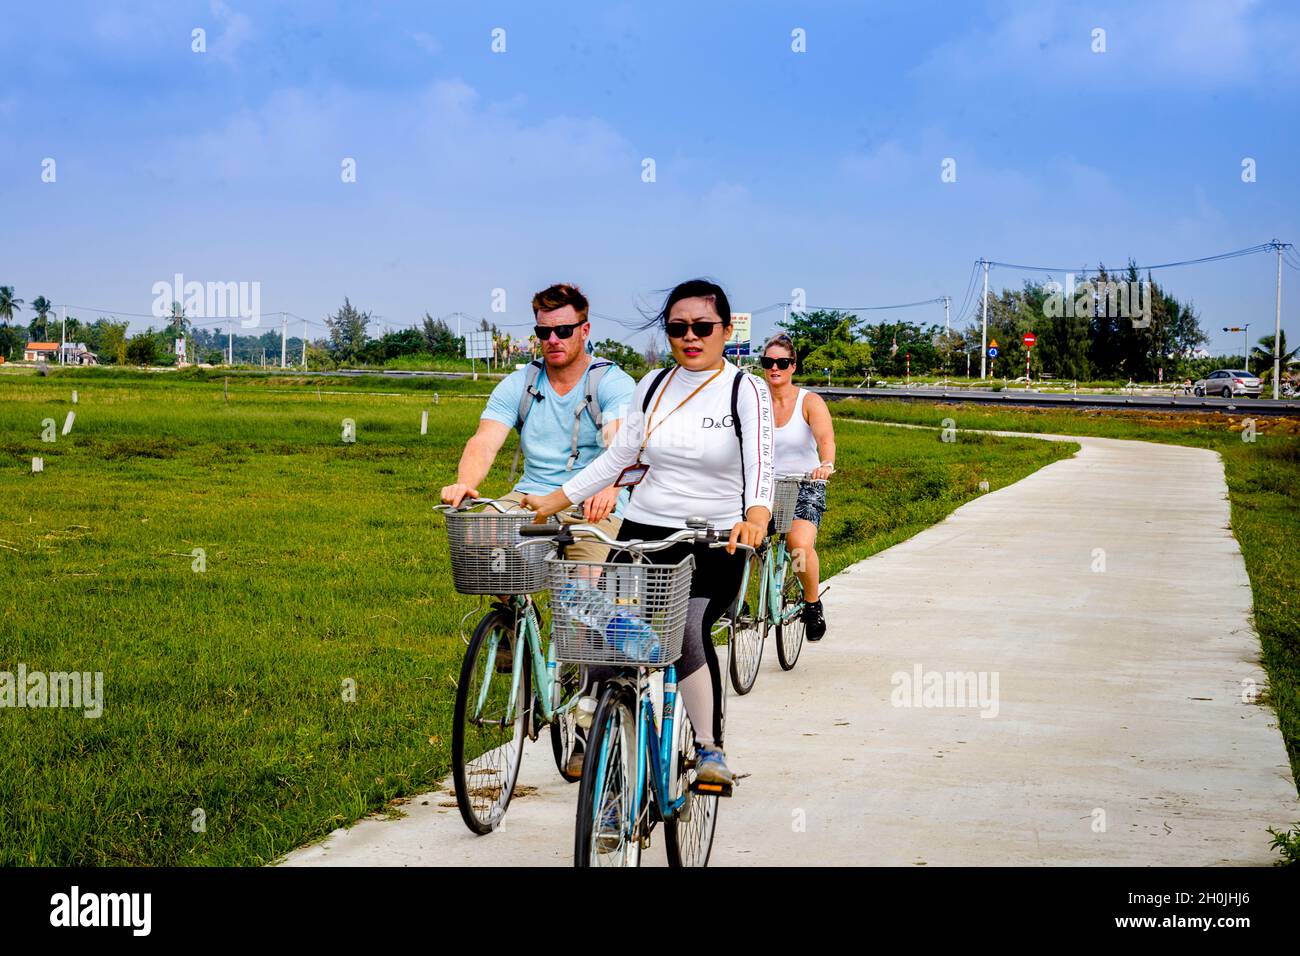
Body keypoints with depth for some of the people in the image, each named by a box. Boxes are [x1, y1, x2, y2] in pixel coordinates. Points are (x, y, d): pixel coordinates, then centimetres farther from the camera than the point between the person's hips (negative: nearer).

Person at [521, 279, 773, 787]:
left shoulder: (746, 391, -4)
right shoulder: (654, 385, 9)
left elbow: (760, 465, -17)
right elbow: (620, 457, 13)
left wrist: (755, 520, -38)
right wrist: (552, 501, 9)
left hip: (714, 546, -4)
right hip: (642, 535, 4)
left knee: (687, 636, -20)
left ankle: (710, 748, -2)